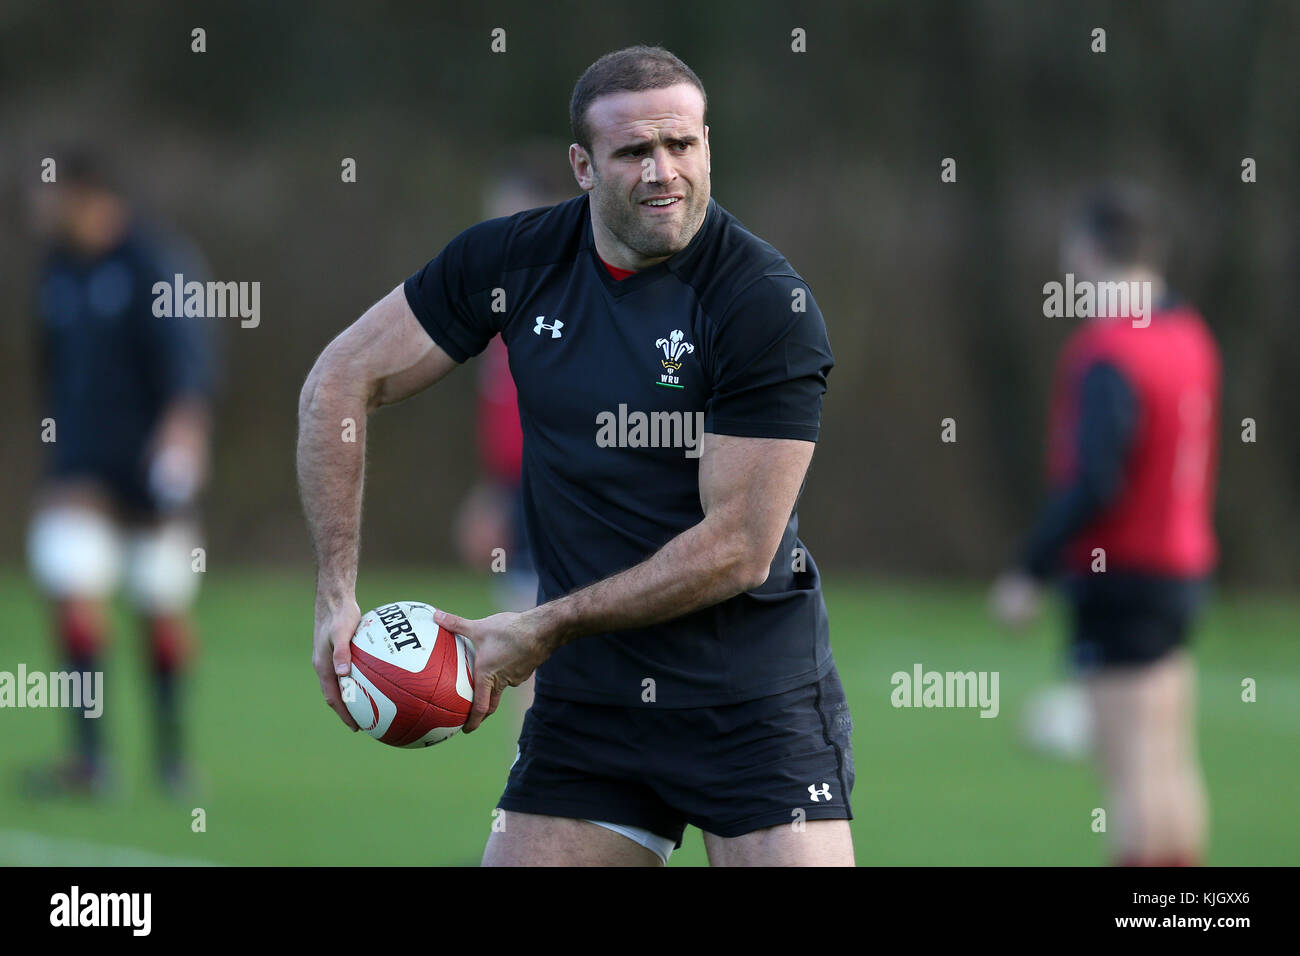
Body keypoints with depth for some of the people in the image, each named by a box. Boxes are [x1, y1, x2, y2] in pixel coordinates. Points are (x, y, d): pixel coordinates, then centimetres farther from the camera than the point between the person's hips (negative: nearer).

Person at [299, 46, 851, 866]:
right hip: (585, 699, 4)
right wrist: (336, 594, 2)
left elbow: (738, 550, -16)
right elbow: (342, 380, 9)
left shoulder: (768, 304, -14)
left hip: (756, 701, -4)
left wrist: (548, 629, -11)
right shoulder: (515, 260, 0)